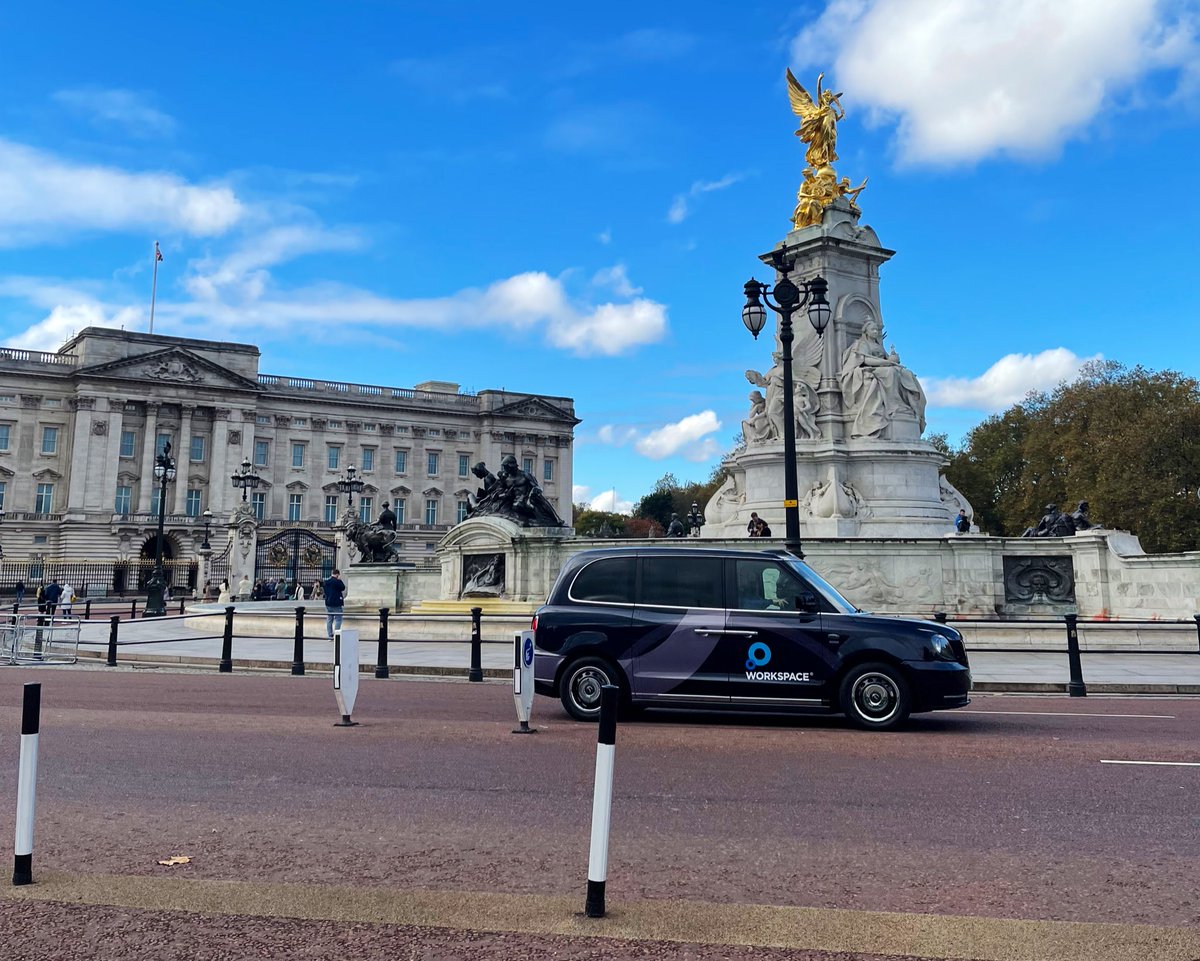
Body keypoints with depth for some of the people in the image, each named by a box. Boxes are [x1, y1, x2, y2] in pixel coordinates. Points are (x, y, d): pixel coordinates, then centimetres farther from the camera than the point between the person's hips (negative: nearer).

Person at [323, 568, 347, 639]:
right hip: (336, 603, -7)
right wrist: (340, 580, 3)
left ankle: (330, 636, 11)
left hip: (328, 603, 7)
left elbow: (324, 589, 18)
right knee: (338, 619, -2)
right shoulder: (338, 581, -15)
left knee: (329, 620, 10)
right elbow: (343, 588, -4)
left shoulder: (326, 581, 8)